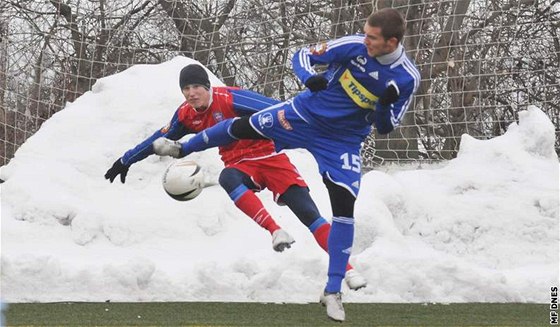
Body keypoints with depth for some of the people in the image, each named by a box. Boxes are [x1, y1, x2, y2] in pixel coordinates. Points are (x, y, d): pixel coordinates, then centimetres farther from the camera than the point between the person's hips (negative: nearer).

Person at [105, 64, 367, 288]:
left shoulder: (229, 99, -17)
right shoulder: (186, 114, 2)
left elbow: (276, 110, -25)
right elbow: (159, 140, 17)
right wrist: (126, 161, 25)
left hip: (268, 156, -4)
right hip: (240, 165, 4)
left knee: (308, 213, -14)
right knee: (227, 179, -35)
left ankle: (347, 270, -12)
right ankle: (276, 232, -38)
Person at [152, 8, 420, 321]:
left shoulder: (407, 79, -20)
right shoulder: (355, 45, -21)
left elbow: (384, 127, -10)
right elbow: (302, 55, -10)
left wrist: (385, 105, -32)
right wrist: (310, 77, -33)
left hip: (343, 141, -1)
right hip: (305, 113, 1)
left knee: (344, 209, -11)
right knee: (243, 127, 6)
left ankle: (333, 291, 0)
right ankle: (183, 149, 38)